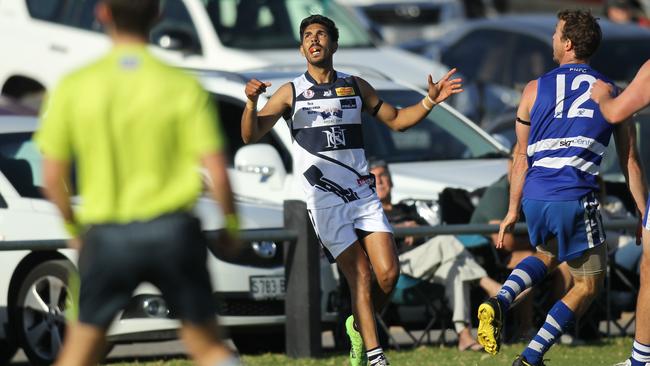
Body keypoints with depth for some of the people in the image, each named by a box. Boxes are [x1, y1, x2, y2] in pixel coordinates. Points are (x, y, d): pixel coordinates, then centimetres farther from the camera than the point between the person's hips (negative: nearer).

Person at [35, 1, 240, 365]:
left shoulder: (74, 87, -2)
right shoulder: (183, 87, -5)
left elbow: (52, 175, 0)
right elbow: (217, 172, -8)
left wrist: (73, 227, 17)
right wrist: (231, 224, 10)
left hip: (106, 236, 0)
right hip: (173, 232, 0)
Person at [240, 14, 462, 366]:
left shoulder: (355, 86, 12)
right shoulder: (291, 92, 2)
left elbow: (396, 120, 21)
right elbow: (250, 136, -4)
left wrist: (429, 101, 6)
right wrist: (251, 103, -23)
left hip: (363, 195, 3)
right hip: (326, 201, -3)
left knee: (389, 274, -8)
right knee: (361, 277, -12)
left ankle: (359, 326, 19)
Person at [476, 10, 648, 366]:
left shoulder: (536, 90, 7)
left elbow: (521, 156, 10)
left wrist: (512, 210, 18)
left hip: (535, 198, 3)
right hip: (576, 201, -3)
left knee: (547, 255, 32)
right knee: (588, 284, 12)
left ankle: (499, 301, 5)